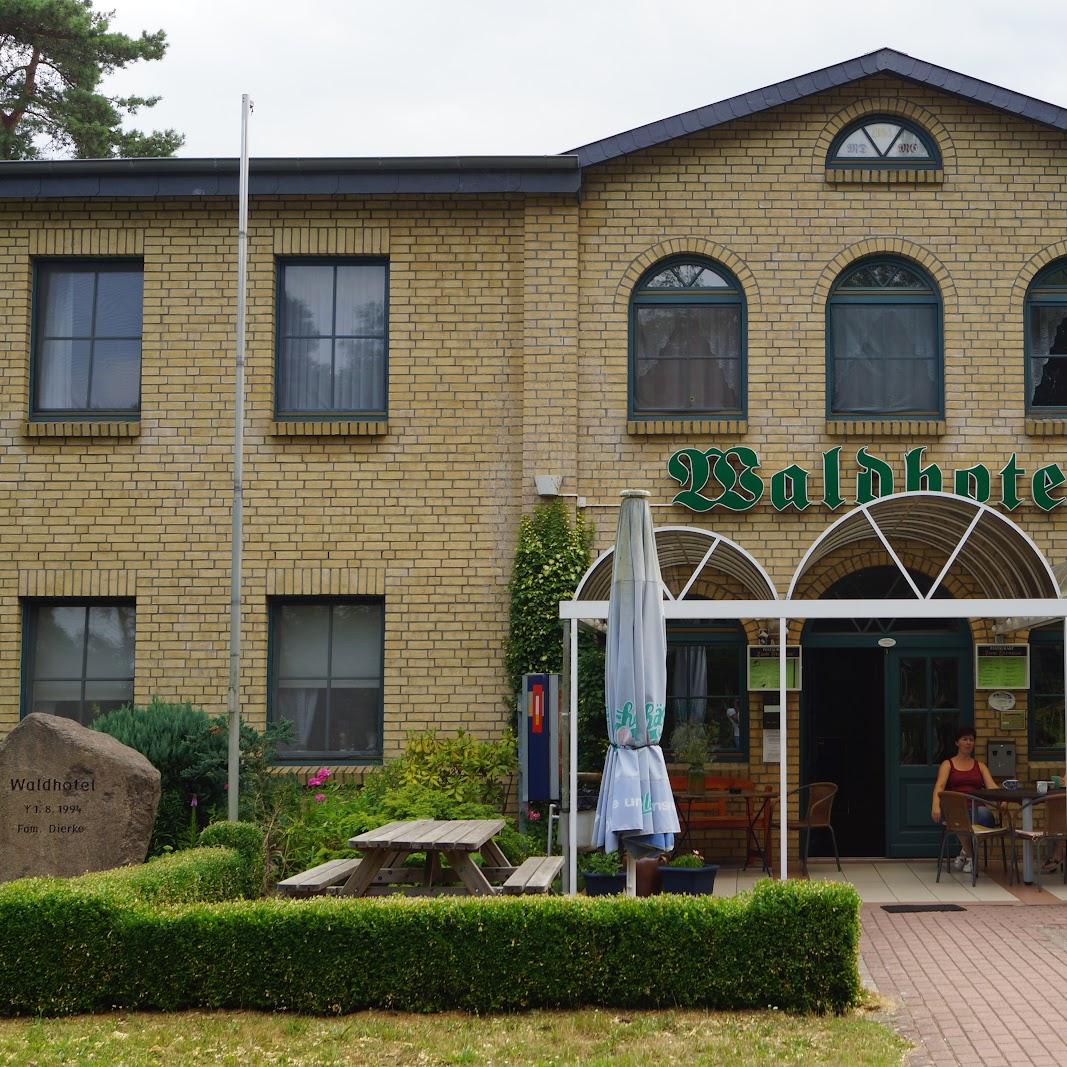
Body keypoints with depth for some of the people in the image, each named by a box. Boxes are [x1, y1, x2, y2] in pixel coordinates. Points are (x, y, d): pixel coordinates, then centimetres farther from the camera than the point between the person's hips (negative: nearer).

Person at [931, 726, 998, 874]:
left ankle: (965, 852, -9)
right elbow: (939, 786, -4)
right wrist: (936, 806, -24)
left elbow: (991, 785, 4)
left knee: (984, 814, -36)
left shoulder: (980, 766, 21)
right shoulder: (948, 764, 13)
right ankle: (969, 856, -12)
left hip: (977, 807, 2)